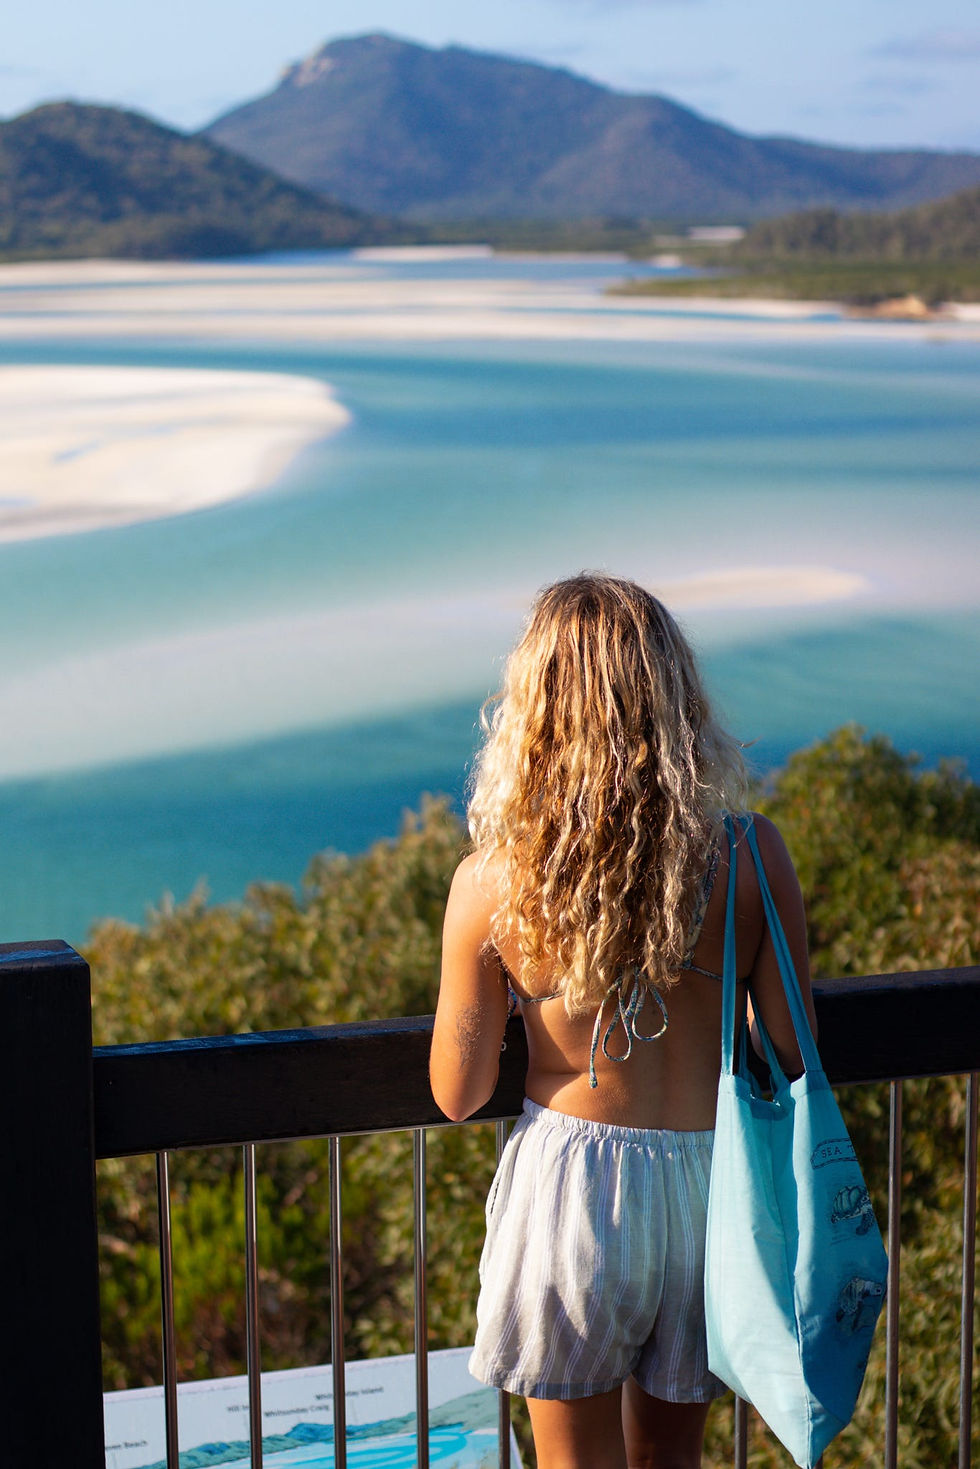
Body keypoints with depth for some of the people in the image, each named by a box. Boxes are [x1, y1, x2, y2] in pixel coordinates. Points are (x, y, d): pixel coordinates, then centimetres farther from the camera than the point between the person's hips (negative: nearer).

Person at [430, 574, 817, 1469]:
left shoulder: (492, 888, -15)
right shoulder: (752, 858, -12)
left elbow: (457, 1094, -5)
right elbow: (793, 1057, -3)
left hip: (571, 1188, -2)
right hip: (713, 1186, 2)